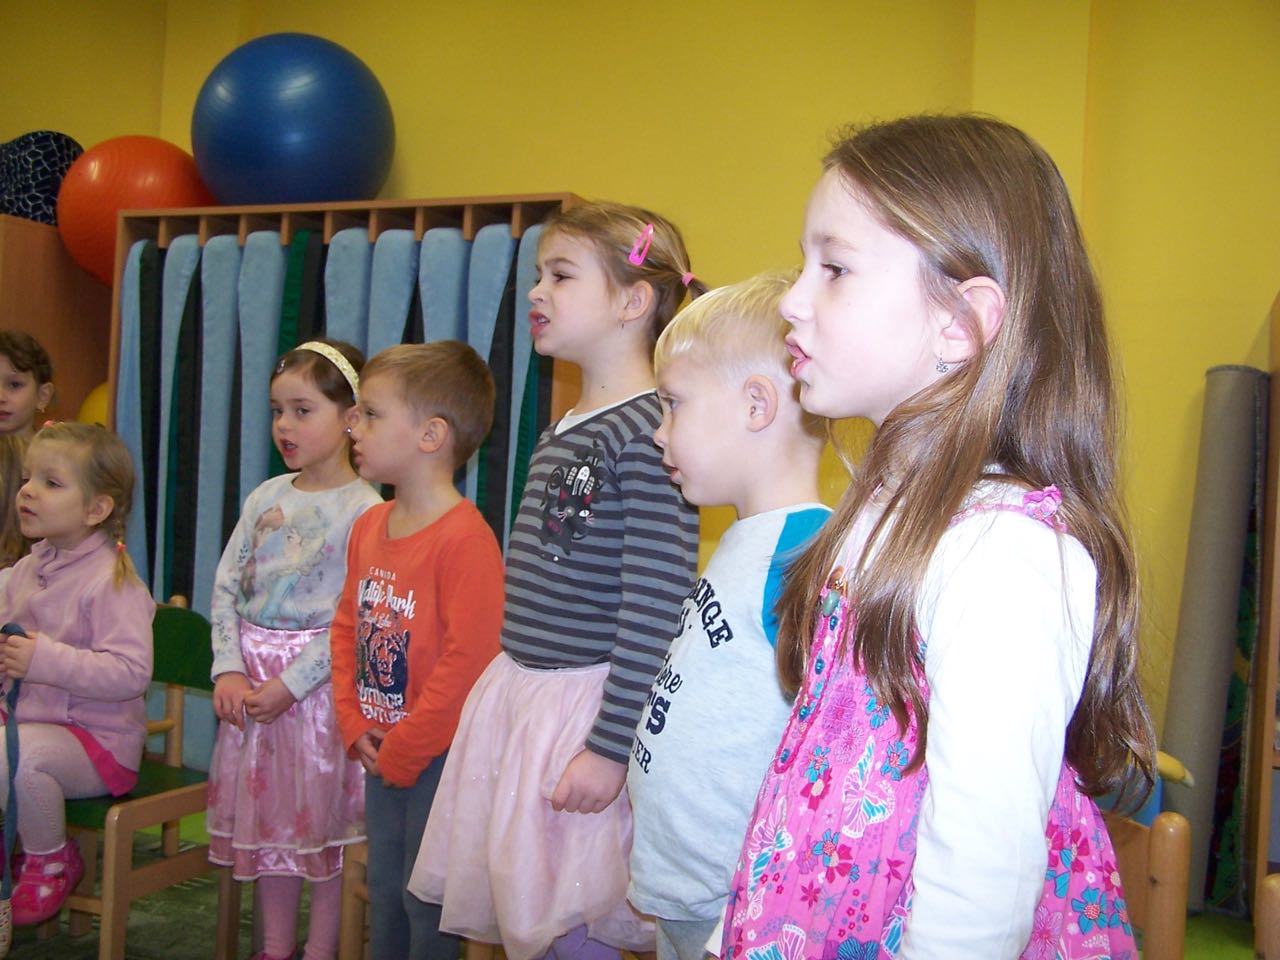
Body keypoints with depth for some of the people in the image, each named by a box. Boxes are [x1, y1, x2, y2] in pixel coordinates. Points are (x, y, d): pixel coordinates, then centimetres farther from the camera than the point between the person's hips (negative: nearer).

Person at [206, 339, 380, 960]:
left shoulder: (365, 510, -12)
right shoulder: (266, 496, 7)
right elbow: (226, 586, 6)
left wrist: (289, 683, -18)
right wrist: (228, 670, -5)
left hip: (319, 682, -6)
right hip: (253, 681, 6)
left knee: (325, 815, 4)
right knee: (265, 813, 14)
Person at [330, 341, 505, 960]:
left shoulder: (465, 539, -22)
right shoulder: (369, 527, 6)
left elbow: (468, 660, -25)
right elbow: (346, 626, 12)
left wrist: (403, 751, -17)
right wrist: (354, 723, 2)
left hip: (436, 759, -8)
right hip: (380, 753, 8)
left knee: (427, 901, 6)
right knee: (384, 890, 22)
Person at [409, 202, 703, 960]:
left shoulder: (652, 434, -18)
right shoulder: (561, 433, 11)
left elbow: (654, 611, -22)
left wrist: (610, 746, -21)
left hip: (588, 708, -9)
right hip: (518, 692, 9)